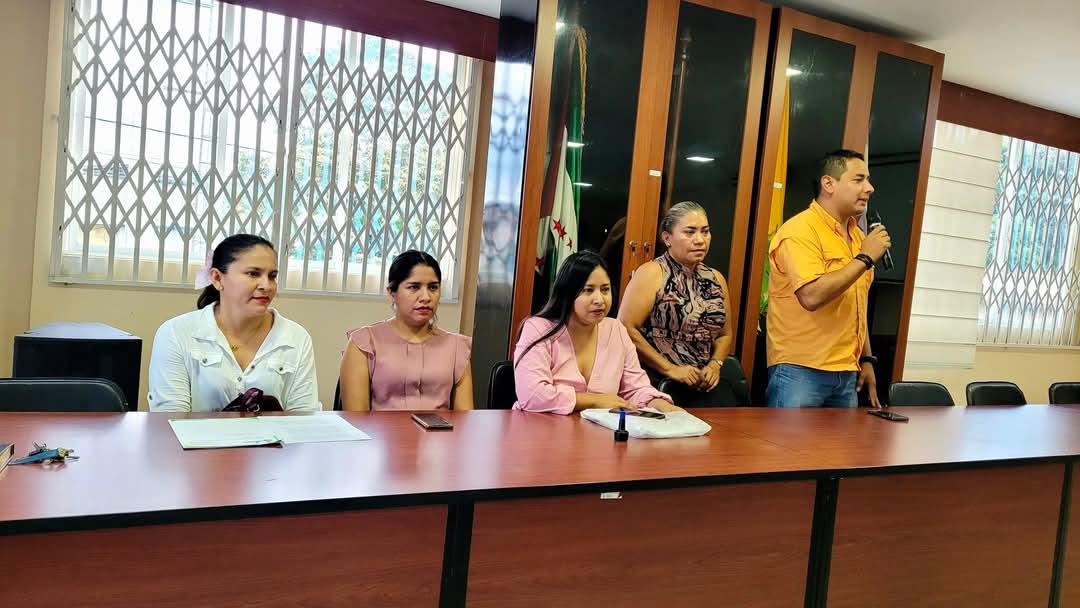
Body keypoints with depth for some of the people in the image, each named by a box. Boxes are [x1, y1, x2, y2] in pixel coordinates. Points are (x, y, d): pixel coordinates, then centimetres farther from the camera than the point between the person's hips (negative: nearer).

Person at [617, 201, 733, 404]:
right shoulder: (651, 273, -4)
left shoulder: (716, 279, 15)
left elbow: (724, 334, 23)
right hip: (657, 379, -5)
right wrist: (670, 369, -14)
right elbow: (626, 328, -12)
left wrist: (715, 365, 3)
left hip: (704, 381, 6)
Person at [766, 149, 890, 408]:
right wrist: (865, 258, -17)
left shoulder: (857, 236, 13)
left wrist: (866, 359, 16)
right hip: (800, 371, -7)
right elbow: (812, 296, -25)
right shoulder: (800, 230, -12)